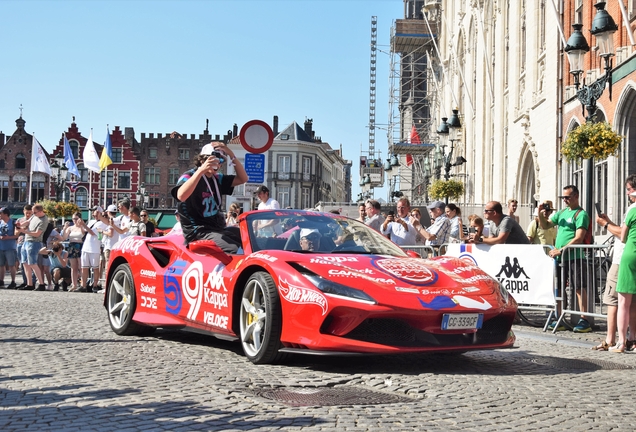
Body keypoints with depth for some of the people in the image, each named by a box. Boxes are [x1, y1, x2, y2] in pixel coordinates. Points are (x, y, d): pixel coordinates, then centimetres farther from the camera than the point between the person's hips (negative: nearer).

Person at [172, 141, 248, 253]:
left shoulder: (217, 179, 16)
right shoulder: (189, 176, -8)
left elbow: (243, 179, 7)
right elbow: (181, 196, -30)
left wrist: (231, 155, -5)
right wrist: (201, 170, -36)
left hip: (219, 228, 8)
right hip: (198, 231, -8)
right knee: (236, 251, -28)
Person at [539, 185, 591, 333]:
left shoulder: (581, 214, -6)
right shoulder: (562, 213, 18)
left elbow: (579, 238, -14)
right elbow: (545, 225, 20)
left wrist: (561, 250, -17)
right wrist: (540, 214, 1)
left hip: (574, 257, -8)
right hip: (558, 257, 8)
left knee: (579, 288, -6)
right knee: (557, 288, 9)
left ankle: (584, 320, -4)